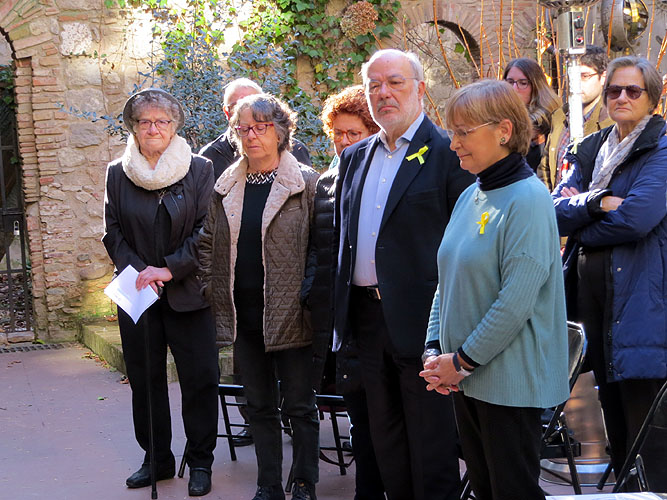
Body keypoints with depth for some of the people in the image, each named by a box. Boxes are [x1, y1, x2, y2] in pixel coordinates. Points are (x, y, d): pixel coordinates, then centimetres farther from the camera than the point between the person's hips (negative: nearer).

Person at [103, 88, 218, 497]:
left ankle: (200, 462, 14)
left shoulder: (200, 169, -1)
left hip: (188, 292, -3)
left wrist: (169, 269, -15)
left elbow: (206, 230, -7)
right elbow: (113, 233, 6)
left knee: (200, 379, 0)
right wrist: (138, 271, -10)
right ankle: (157, 459, 23)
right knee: (145, 379, 9)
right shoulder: (118, 174, 7)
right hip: (137, 294, 3)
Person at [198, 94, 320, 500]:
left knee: (299, 405, 5)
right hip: (243, 314, 5)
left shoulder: (306, 184, -6)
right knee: (260, 405, 14)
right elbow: (208, 243, 15)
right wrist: (215, 291, 6)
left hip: (288, 314, -5)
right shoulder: (227, 187, 8)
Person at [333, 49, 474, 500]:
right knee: (385, 434, 16)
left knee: (431, 439, 3)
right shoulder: (355, 157, 14)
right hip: (369, 317, 7)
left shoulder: (449, 153, -7)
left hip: (425, 321, -6)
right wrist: (343, 305, 11)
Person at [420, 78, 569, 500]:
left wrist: (462, 361, -15)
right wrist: (435, 351, 3)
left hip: (510, 381, -8)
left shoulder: (528, 199, -15)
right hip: (466, 378, 8)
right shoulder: (470, 197, 10)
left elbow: (517, 302, -21)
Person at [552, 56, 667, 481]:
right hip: (592, 287, 7)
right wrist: (596, 202, -14)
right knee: (612, 409, 14)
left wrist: (579, 219, -3)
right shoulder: (591, 152, 16)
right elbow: (556, 212, 4)